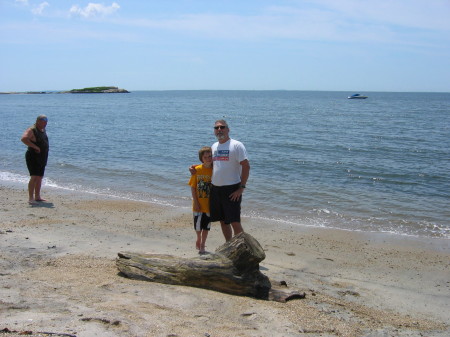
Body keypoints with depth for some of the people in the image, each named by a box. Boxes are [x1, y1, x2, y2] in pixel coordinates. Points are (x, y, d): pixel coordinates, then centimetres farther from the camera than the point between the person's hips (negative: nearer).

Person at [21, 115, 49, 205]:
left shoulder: (43, 130, 13)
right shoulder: (31, 130, -14)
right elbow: (23, 139, -31)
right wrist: (35, 147, -28)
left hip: (42, 158, 9)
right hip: (33, 157, -9)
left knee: (40, 177, 13)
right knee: (34, 177, -16)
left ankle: (37, 196, 23)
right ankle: (31, 198, -16)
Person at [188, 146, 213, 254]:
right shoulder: (197, 170, -7)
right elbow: (193, 187, -3)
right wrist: (195, 202, -9)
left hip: (209, 204, 0)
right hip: (199, 204, 0)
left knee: (206, 226, 8)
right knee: (198, 225, 8)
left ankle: (202, 245, 24)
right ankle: (199, 239, 37)